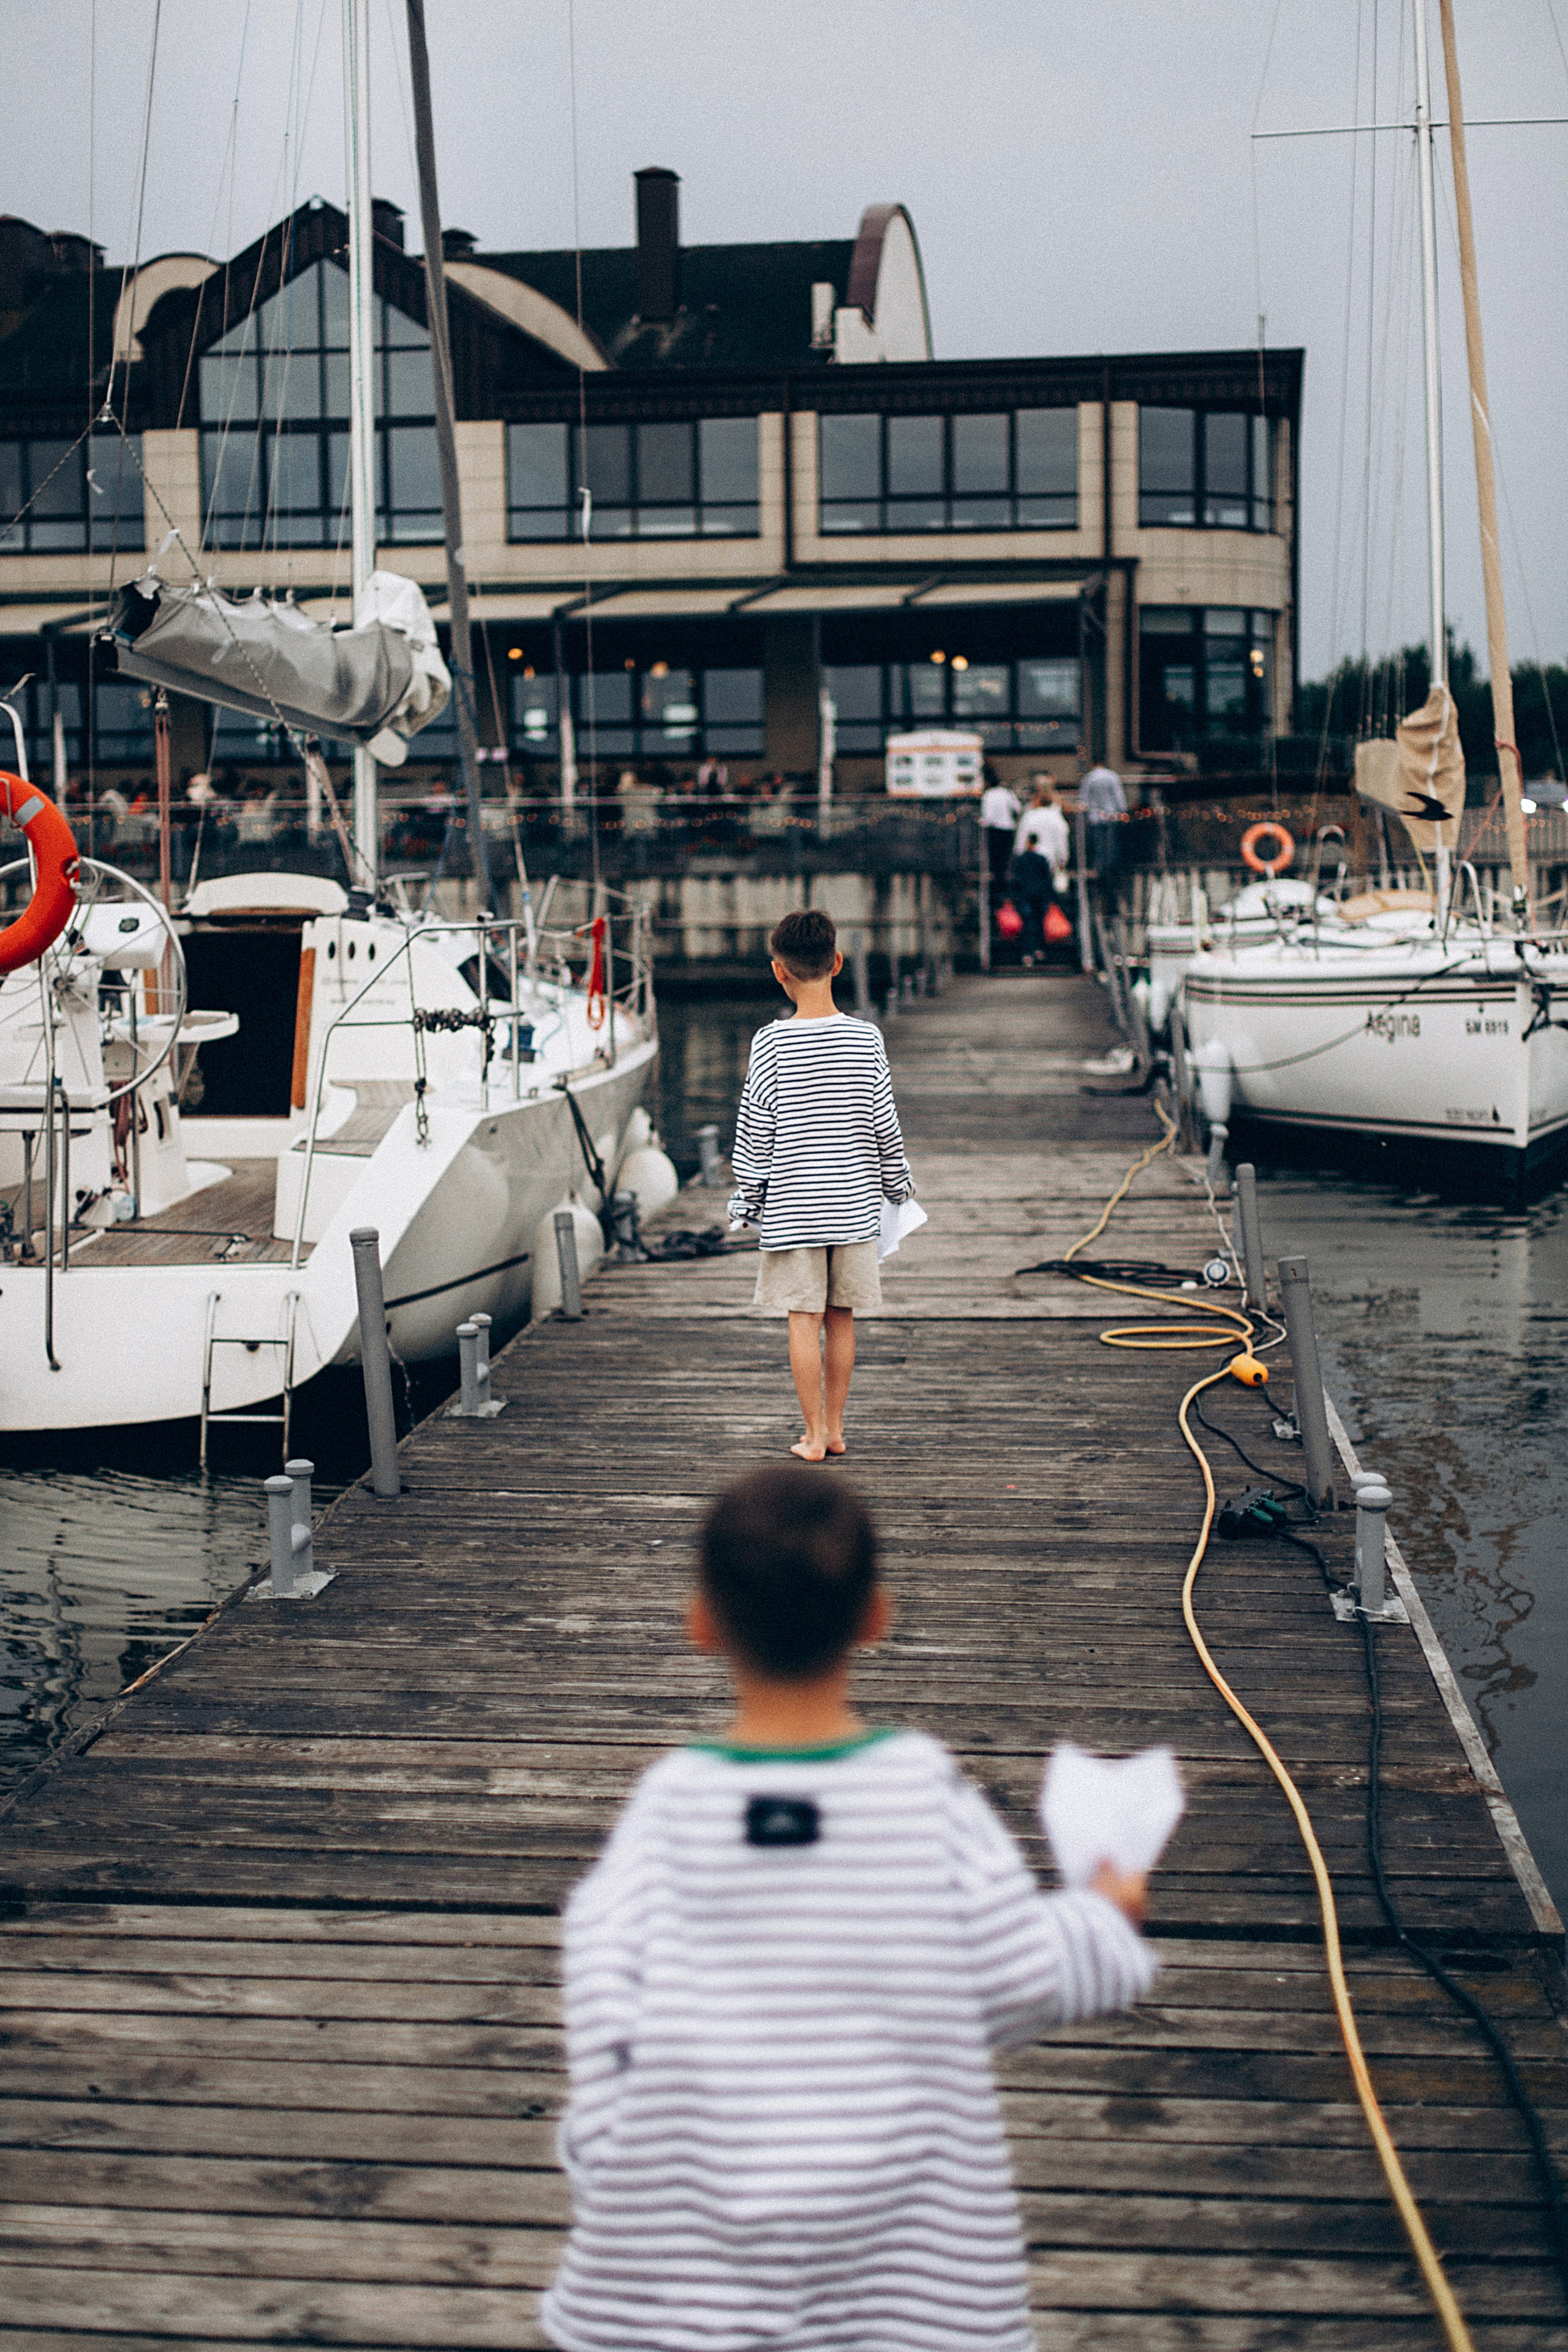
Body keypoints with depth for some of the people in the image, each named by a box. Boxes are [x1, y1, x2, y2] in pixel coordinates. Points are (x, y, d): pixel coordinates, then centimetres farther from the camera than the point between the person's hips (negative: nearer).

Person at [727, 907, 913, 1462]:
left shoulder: (770, 1044, -10)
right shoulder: (865, 1039, -5)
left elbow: (755, 1132, -5)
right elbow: (884, 1125, 1)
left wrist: (745, 1201, 5)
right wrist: (899, 1185, 16)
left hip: (791, 1207, -2)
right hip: (854, 1205, 2)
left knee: (804, 1319, 4)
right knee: (840, 1317, 12)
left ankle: (814, 1434, 7)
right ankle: (835, 1428, 20)